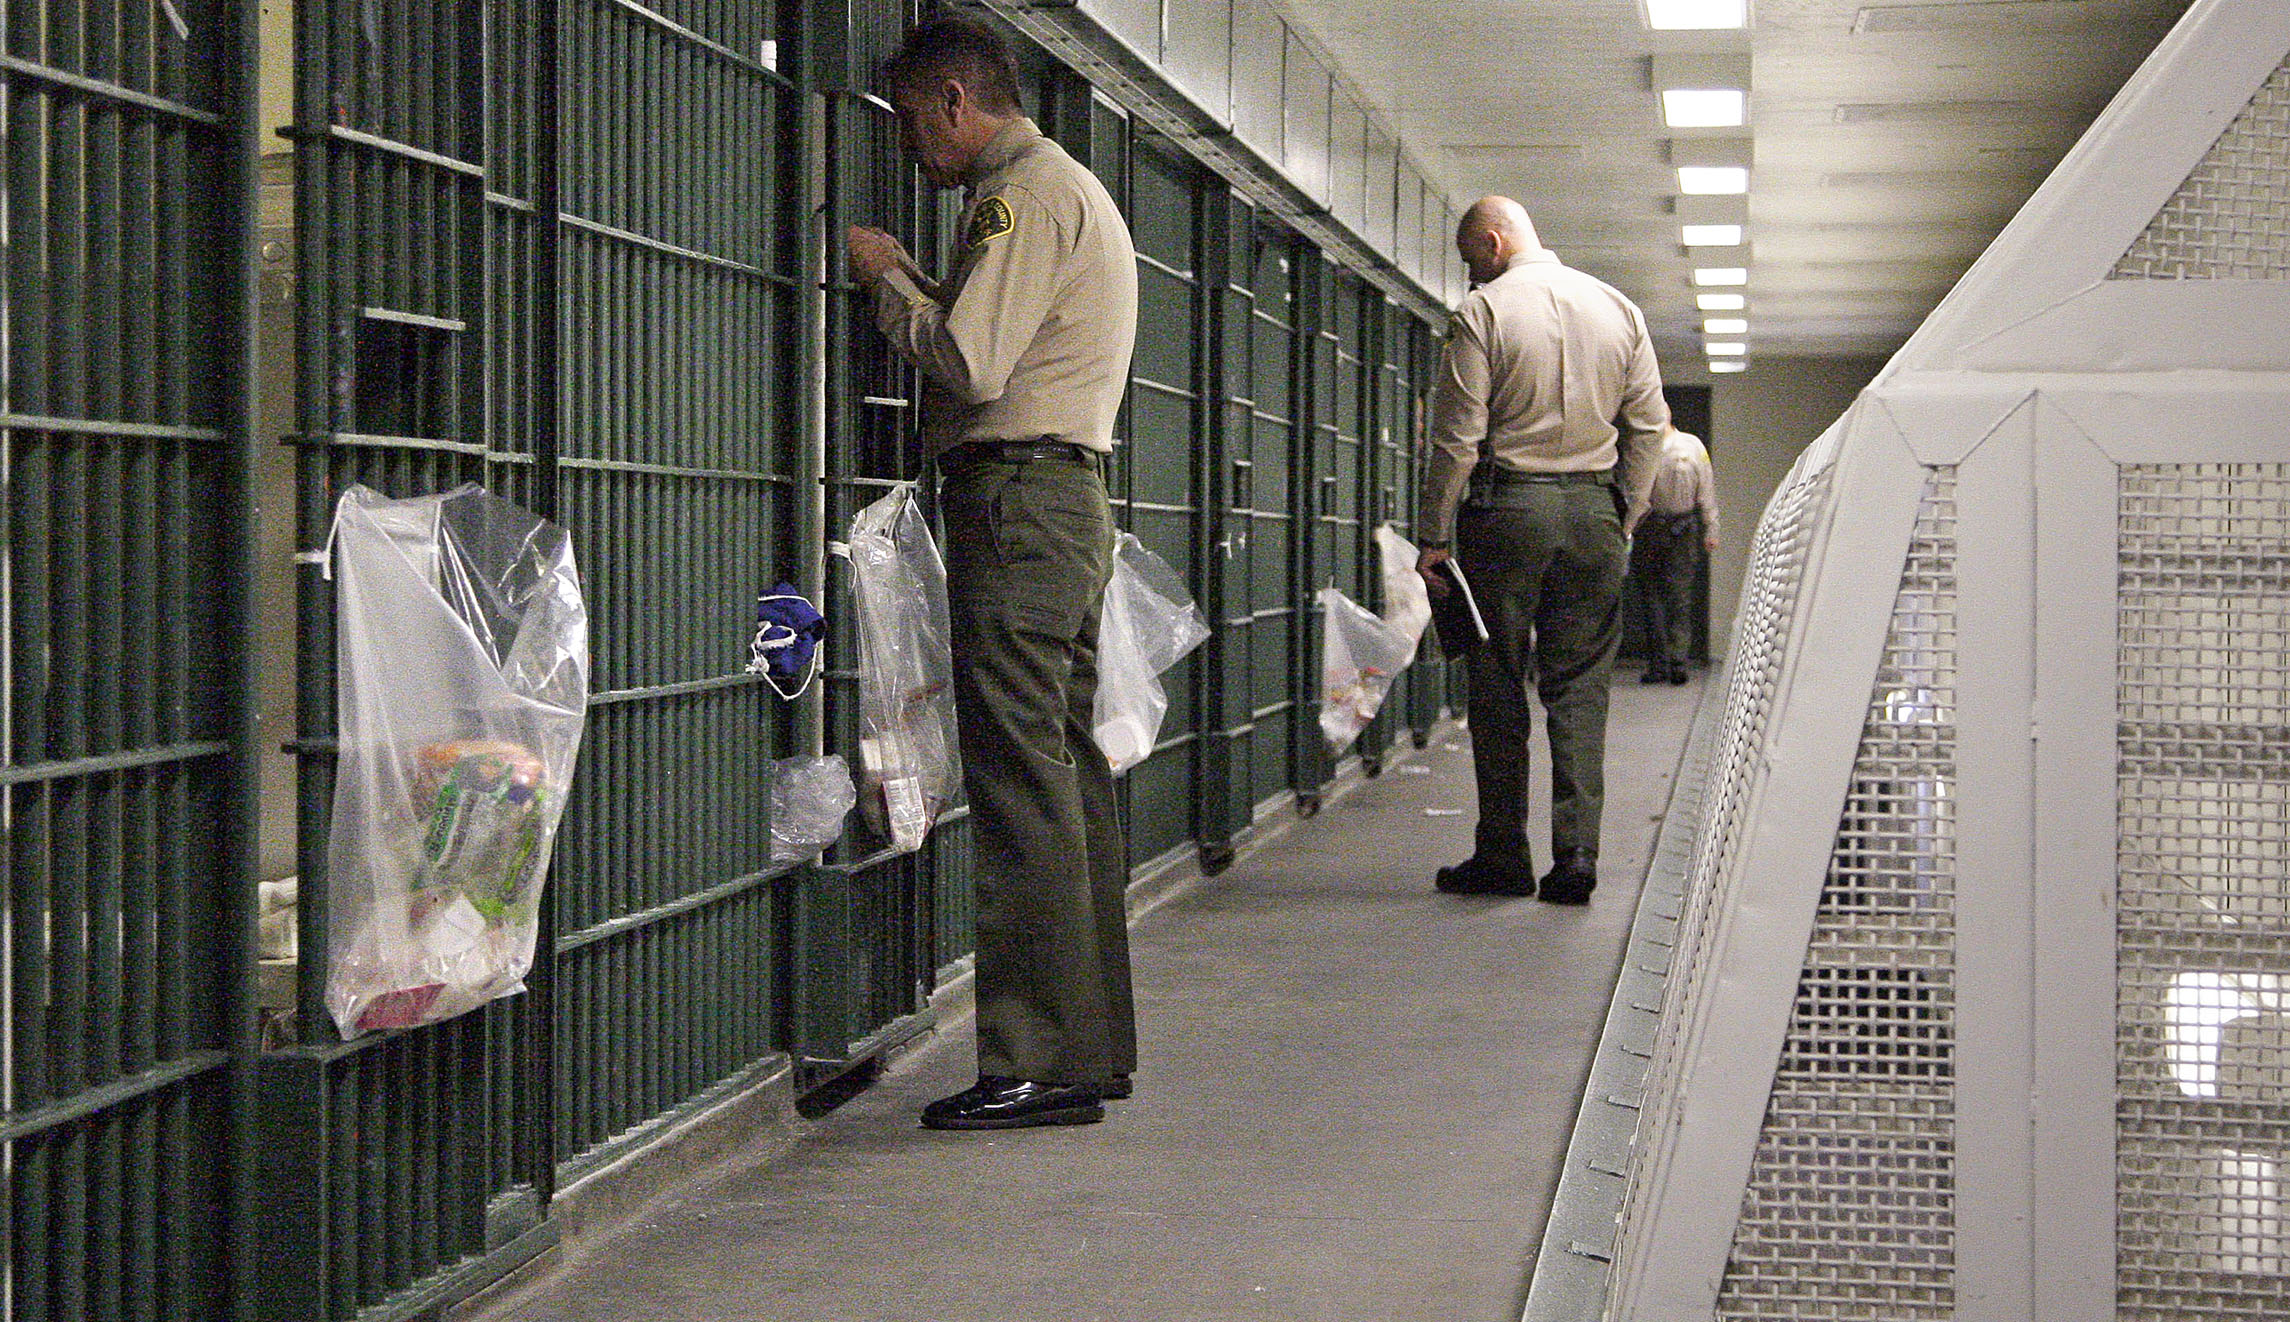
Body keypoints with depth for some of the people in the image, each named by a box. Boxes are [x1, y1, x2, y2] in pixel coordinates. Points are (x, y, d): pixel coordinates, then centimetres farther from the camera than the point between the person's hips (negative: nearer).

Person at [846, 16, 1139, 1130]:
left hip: (1017, 499, -11)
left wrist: (883, 278, -4)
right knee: (1065, 767, 11)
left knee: (1020, 775, -11)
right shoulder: (1061, 188, 24)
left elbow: (969, 363, -18)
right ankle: (1092, 1045, 15)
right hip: (1067, 501, 11)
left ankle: (1040, 1061, -10)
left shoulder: (1026, 194, -9)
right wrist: (910, 280, 14)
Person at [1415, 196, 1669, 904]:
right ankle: (1577, 853, -1)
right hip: (1595, 511, 4)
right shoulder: (1619, 309, 10)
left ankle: (1504, 857, 7)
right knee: (1580, 687, 6)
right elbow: (1648, 425, 9)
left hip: (1506, 507, -4)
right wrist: (1621, 517, 15)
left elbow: (1457, 438, -8)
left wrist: (1434, 537, -4)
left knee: (1499, 688, 4)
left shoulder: (1482, 313, -5)